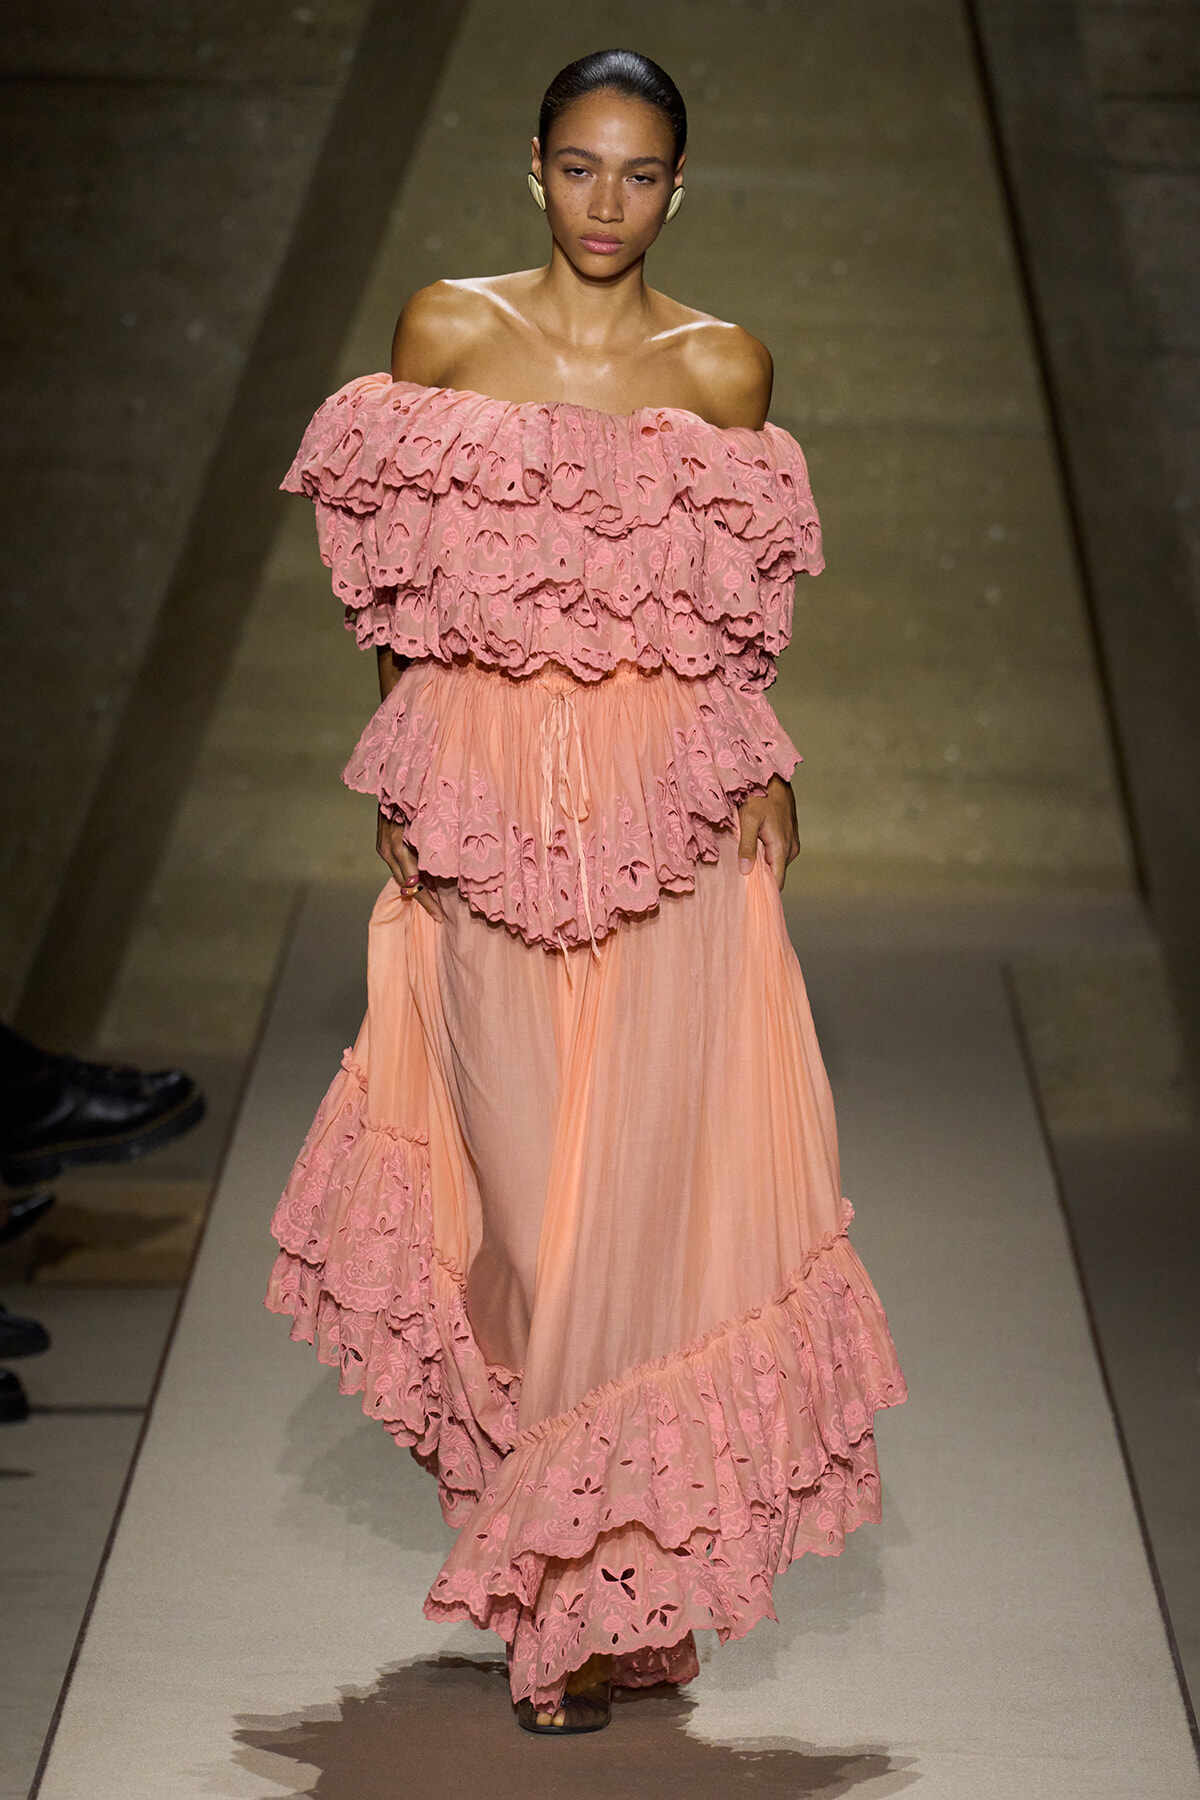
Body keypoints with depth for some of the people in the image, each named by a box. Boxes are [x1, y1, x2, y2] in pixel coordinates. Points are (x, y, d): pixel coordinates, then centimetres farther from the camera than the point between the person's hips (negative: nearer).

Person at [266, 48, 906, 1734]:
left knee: (649, 1173, -5)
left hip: (671, 819, 0)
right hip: (488, 813, 0)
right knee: (520, 1176, 1)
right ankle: (553, 1541, 20)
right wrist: (404, 774, 3)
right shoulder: (447, 330, 5)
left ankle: (617, 1577, 8)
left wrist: (766, 763, 0)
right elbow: (396, 582, 10)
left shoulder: (723, 366, 6)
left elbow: (739, 611, 14)